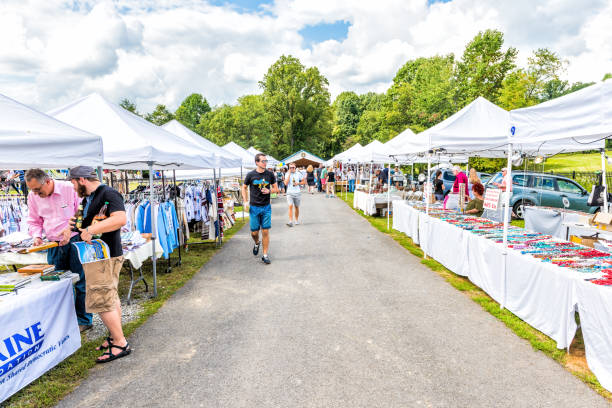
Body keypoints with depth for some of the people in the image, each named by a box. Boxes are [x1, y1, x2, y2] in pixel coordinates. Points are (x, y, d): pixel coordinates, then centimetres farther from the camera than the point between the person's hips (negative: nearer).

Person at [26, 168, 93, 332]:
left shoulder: (69, 189, -11)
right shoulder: (33, 196, 4)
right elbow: (34, 221, 16)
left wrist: (71, 230, -19)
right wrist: (37, 236, -2)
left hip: (75, 241, -5)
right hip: (54, 245, 5)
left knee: (81, 282, -1)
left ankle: (84, 320, 10)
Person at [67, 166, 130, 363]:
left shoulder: (108, 194, -15)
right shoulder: (87, 199, 17)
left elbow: (120, 219, -30)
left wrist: (91, 230, -28)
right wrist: (76, 223, 13)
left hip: (105, 257, -10)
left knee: (101, 301, -9)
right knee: (111, 298, 16)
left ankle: (120, 343, -1)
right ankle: (115, 336, 28)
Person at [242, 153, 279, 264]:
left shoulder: (270, 174, 1)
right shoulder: (250, 175, -3)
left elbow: (276, 189, 9)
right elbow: (244, 188, 9)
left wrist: (269, 190, -13)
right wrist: (246, 201, -2)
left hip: (266, 207, 1)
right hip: (254, 207, 0)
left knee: (265, 231, -1)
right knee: (254, 232, 5)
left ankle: (265, 255, 10)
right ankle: (257, 243, 40)